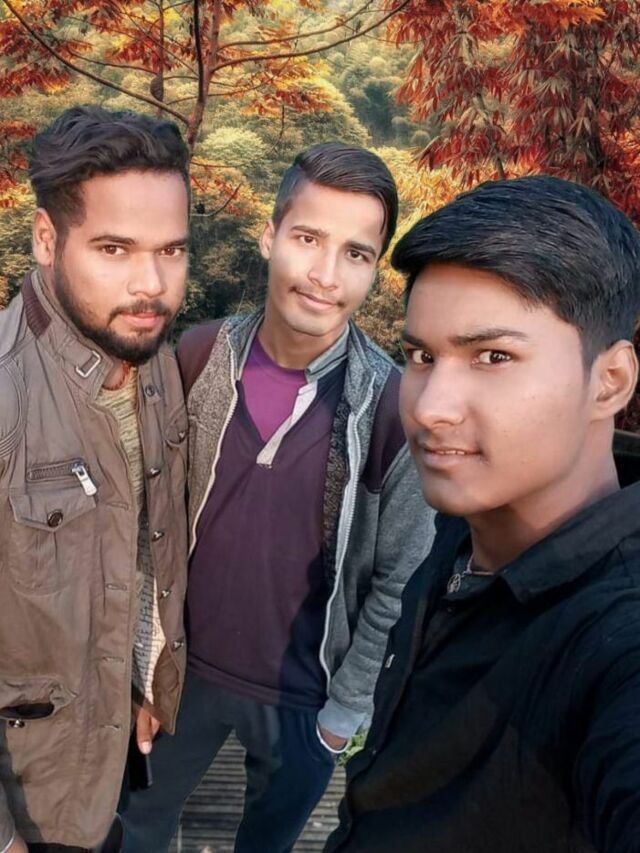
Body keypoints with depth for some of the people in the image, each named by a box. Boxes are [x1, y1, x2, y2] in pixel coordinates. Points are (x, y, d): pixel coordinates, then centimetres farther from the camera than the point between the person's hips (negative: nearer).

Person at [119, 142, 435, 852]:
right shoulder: (199, 357, -13)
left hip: (302, 695, -2)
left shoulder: (396, 407, -22)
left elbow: (400, 583, -13)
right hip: (183, 666, 3)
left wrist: (344, 711, -7)